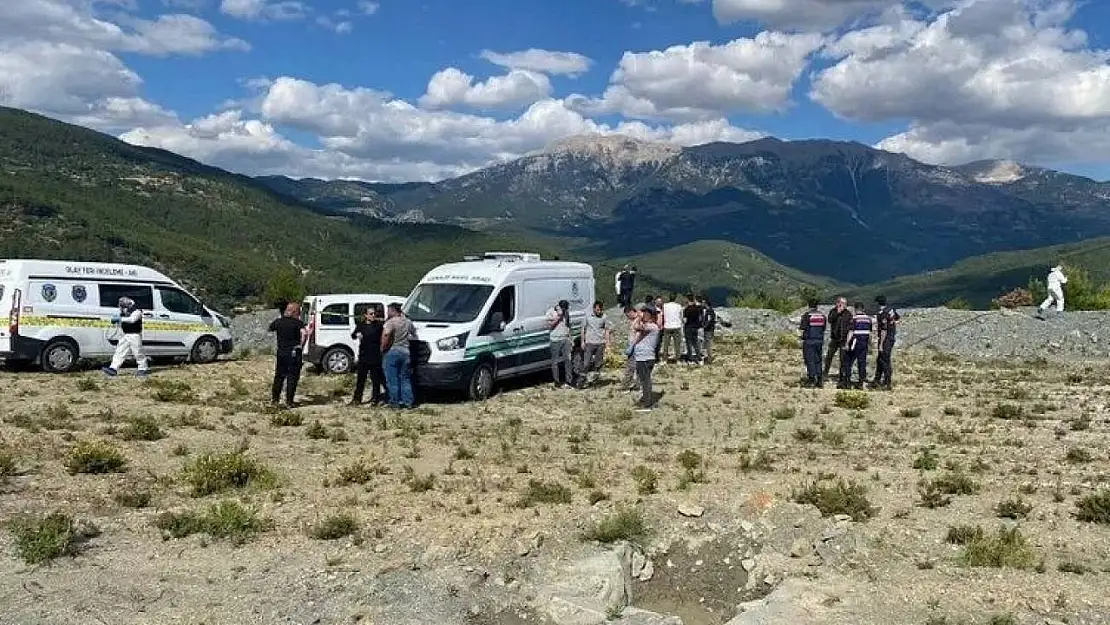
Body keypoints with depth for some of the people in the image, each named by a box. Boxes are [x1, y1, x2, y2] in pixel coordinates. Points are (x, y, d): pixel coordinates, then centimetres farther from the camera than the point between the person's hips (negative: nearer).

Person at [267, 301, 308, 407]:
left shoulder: (278, 321, 3)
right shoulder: (298, 323, -9)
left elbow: (270, 329, 17)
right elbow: (304, 333, -25)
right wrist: (302, 345, -14)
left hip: (281, 353, 4)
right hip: (294, 354, -4)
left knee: (279, 376, 17)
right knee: (292, 377, 4)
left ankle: (274, 398, 22)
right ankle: (289, 402, 4)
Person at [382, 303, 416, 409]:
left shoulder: (391, 322, -10)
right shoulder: (407, 322, 11)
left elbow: (386, 335, -23)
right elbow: (414, 333, 24)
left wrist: (383, 348, -11)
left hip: (392, 352, -6)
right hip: (405, 352, 6)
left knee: (392, 380, 1)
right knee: (405, 379, 11)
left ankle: (395, 402, 2)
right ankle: (408, 402, 9)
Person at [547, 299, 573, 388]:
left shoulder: (566, 312, 9)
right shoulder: (551, 312, -6)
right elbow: (549, 326, -12)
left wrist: (571, 339, 13)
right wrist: (558, 317, -19)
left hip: (565, 339, 4)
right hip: (555, 340, -4)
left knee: (568, 359, -6)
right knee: (555, 362, 2)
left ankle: (568, 381, -3)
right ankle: (557, 383, 10)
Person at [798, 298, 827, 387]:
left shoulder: (806, 315, -10)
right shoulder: (822, 315, 5)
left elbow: (802, 329, -11)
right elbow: (824, 328, 9)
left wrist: (799, 327, 9)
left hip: (809, 340, -5)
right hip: (819, 340, 5)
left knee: (810, 360, 0)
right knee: (818, 360, 13)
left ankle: (811, 379, -3)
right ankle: (820, 379, 11)